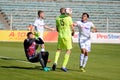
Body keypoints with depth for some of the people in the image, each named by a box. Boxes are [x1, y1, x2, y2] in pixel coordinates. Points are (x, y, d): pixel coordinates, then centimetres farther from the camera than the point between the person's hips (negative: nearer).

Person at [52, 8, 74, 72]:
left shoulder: (58, 18, 4)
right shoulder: (68, 18, -6)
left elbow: (57, 29, 11)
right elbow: (72, 28, -3)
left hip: (60, 36, 3)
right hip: (67, 36, -3)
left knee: (58, 50, 17)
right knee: (68, 51, 6)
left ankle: (55, 62, -6)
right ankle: (63, 66, -2)